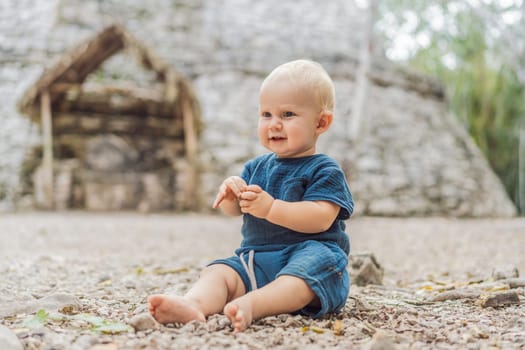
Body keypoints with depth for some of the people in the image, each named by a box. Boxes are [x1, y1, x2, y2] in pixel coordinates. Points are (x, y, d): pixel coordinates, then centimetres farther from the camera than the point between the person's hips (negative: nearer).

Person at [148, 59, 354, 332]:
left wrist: (270, 207, -26)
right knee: (219, 271, -18)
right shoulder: (257, 166, 19)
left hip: (310, 253, -6)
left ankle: (251, 305, -61)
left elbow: (321, 218, -17)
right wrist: (230, 195, -10)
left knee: (312, 264, -38)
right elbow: (234, 210, 15)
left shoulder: (324, 170, -2)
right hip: (257, 259, 6)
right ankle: (193, 304, -49)